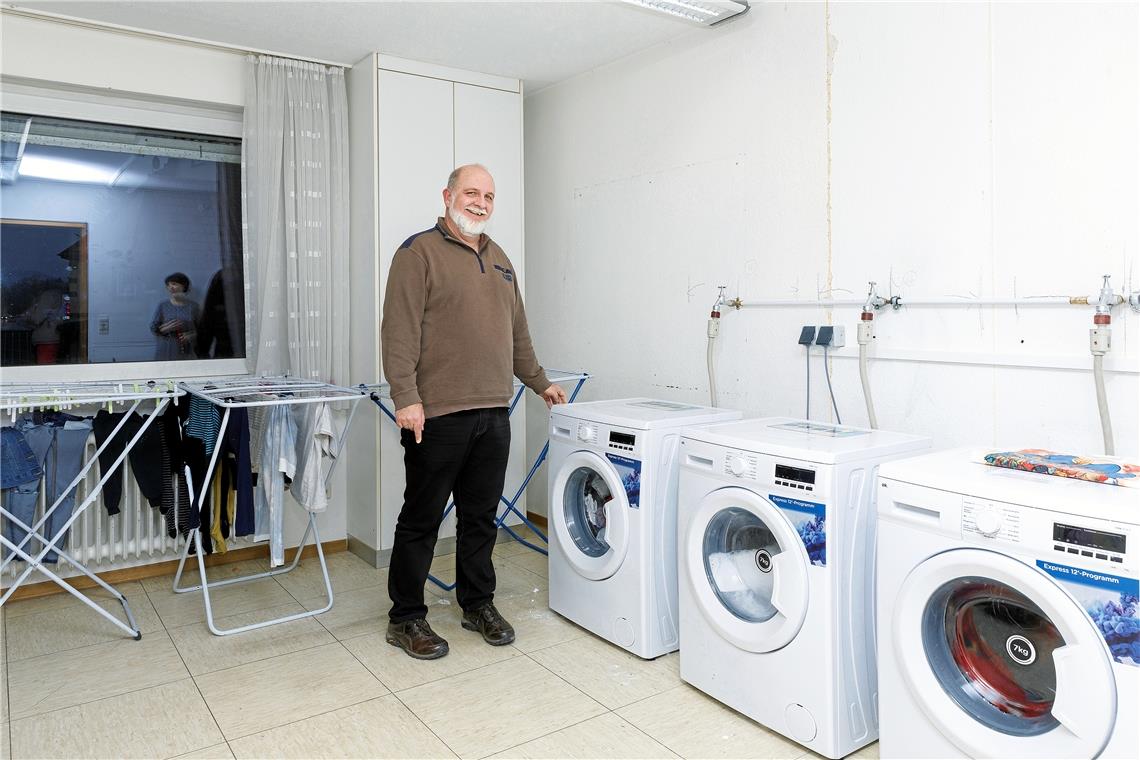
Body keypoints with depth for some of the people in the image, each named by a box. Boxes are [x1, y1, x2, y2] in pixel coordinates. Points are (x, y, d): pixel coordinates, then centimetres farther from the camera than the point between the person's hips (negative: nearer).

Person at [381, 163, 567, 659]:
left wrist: (539, 382, 28)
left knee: (481, 517, 14)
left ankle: (478, 604, 29)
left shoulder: (499, 260, 19)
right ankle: (406, 619, 17)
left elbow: (517, 333, 26)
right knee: (421, 520, 4)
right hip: (437, 415, -6)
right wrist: (406, 397, -19)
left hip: (493, 414, 7)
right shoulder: (420, 252, -3)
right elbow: (400, 330, -12)